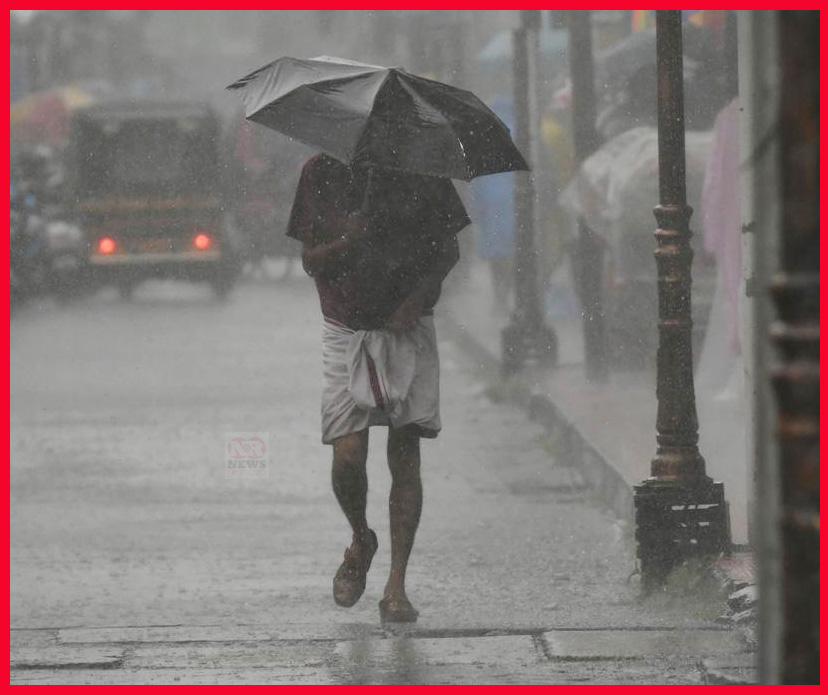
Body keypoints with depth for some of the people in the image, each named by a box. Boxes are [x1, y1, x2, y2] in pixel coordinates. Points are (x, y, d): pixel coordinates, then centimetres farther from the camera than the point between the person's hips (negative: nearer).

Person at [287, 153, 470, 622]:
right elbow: (311, 261, 3)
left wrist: (419, 295, -11)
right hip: (347, 331, 0)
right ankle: (361, 541, 22)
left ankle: (397, 587, 1)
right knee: (348, 456, -9)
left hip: (408, 330, 0)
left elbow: (449, 249, 7)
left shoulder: (420, 167, 0)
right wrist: (345, 243, -20)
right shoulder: (322, 172, 0)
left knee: (405, 456, -3)